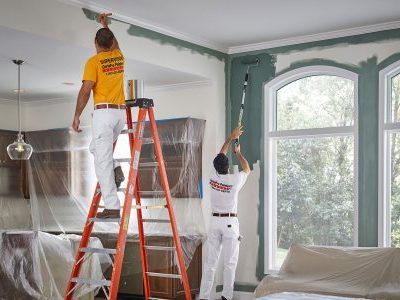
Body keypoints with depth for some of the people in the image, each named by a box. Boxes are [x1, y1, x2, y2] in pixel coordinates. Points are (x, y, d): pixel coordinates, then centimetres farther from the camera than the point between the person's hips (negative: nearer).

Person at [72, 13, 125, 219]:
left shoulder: (94, 61, -5)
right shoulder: (118, 56, 13)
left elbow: (85, 91, -12)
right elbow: (115, 44, 39)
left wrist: (77, 116, -5)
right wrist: (106, 25, 50)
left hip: (104, 112, -7)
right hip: (121, 112, 7)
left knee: (102, 160, -7)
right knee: (96, 148, 27)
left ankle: (112, 207, -13)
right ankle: (115, 171, 0)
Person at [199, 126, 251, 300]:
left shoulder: (213, 176, -1)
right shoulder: (235, 179, -10)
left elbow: (220, 154, 15)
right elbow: (247, 169, 12)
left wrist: (231, 137, 26)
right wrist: (238, 152, 27)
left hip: (215, 221, 4)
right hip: (230, 222, -4)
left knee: (210, 261, 3)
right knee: (230, 262, 1)